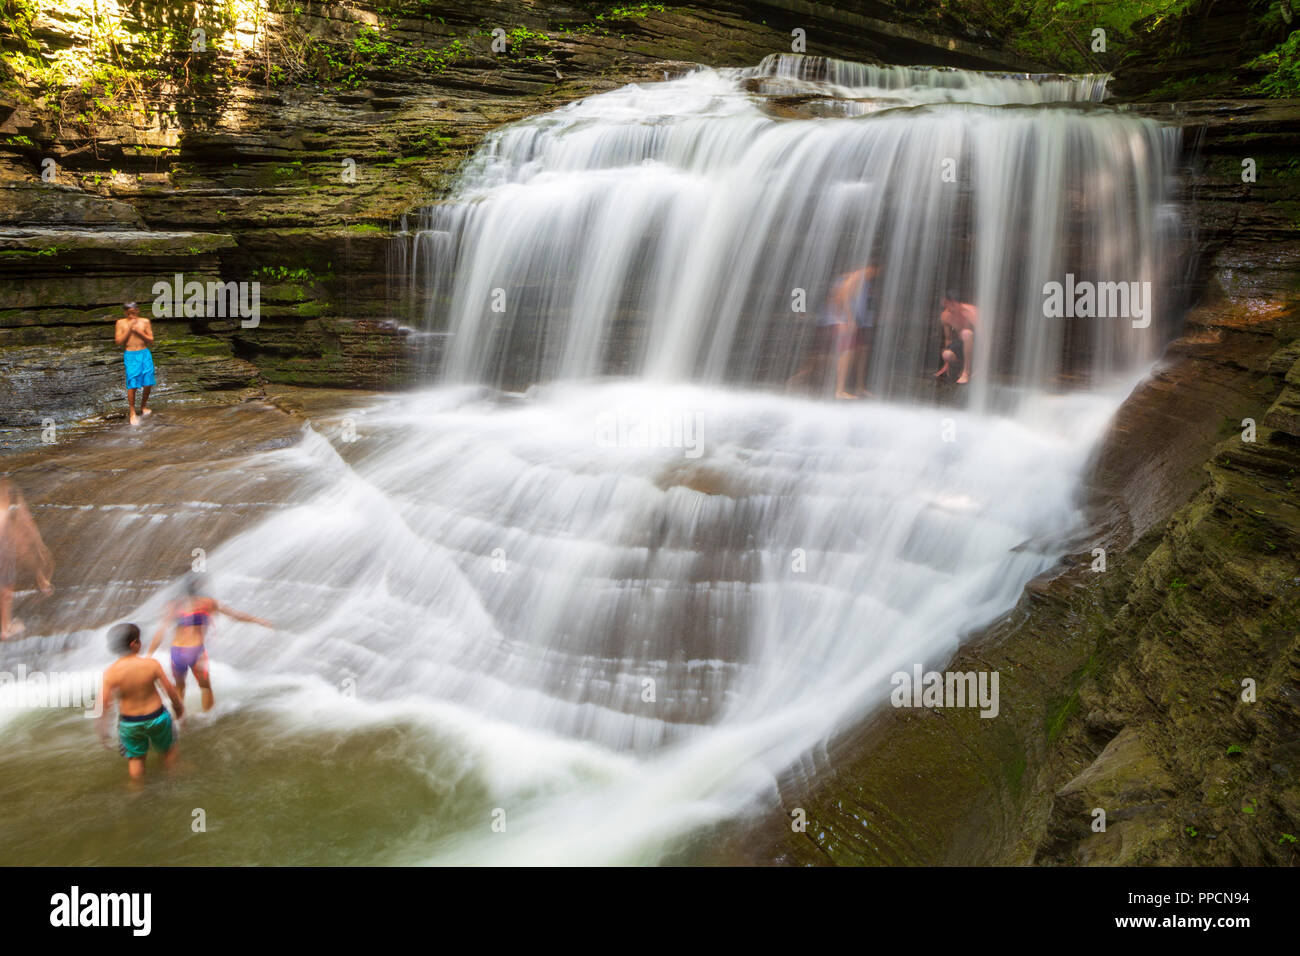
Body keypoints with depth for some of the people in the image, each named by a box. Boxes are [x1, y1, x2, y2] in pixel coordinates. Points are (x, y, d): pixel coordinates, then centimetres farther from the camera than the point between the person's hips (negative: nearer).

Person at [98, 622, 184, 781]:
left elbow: (103, 704, -18)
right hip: (156, 718, -1)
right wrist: (179, 706, 6)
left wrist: (103, 731, -7)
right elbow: (170, 690, -12)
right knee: (168, 749, 25)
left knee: (136, 758, 22)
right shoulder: (152, 665, -22)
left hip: (130, 723, 1)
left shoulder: (110, 673, -19)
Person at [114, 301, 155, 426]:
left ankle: (143, 407, 22)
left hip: (145, 354, 2)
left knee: (148, 383, 0)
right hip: (130, 355, -2)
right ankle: (132, 413, 2)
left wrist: (139, 332, -10)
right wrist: (129, 329, -10)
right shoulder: (121, 323, 3)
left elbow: (151, 341, 4)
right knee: (132, 385, -8)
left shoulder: (145, 322, 5)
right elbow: (118, 341, -4)